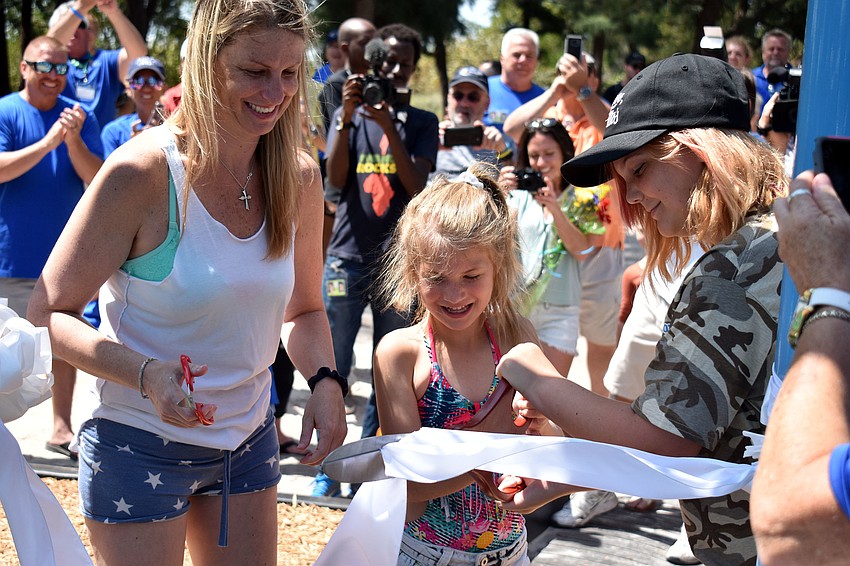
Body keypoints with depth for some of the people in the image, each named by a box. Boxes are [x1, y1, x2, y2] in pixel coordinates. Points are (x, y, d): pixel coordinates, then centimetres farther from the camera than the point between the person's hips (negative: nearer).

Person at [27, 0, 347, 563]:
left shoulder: (299, 178, -4)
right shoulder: (142, 173, -20)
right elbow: (49, 312, -15)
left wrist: (325, 380, -11)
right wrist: (144, 374, -31)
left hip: (249, 437, 5)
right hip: (140, 446, -5)